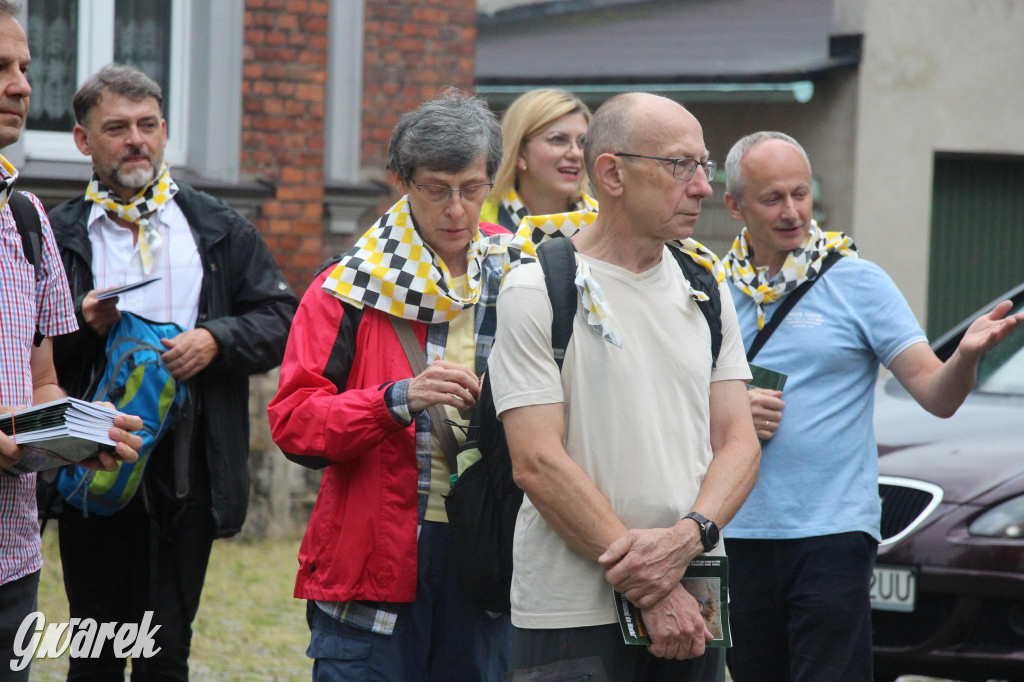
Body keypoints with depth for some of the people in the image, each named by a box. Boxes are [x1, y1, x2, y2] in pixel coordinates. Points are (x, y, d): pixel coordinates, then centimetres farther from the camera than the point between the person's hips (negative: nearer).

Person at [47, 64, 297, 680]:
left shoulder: (220, 231, 11)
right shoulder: (56, 236, 6)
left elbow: (282, 319, 8)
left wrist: (216, 340, -8)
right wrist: (82, 324, -15)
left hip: (186, 473, 1)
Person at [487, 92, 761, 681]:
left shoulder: (705, 286, 12)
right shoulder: (539, 290, -6)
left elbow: (738, 443, 9)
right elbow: (538, 463, -12)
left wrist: (688, 537, -12)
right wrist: (648, 592, -15)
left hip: (692, 609, 5)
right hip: (573, 610, -5)